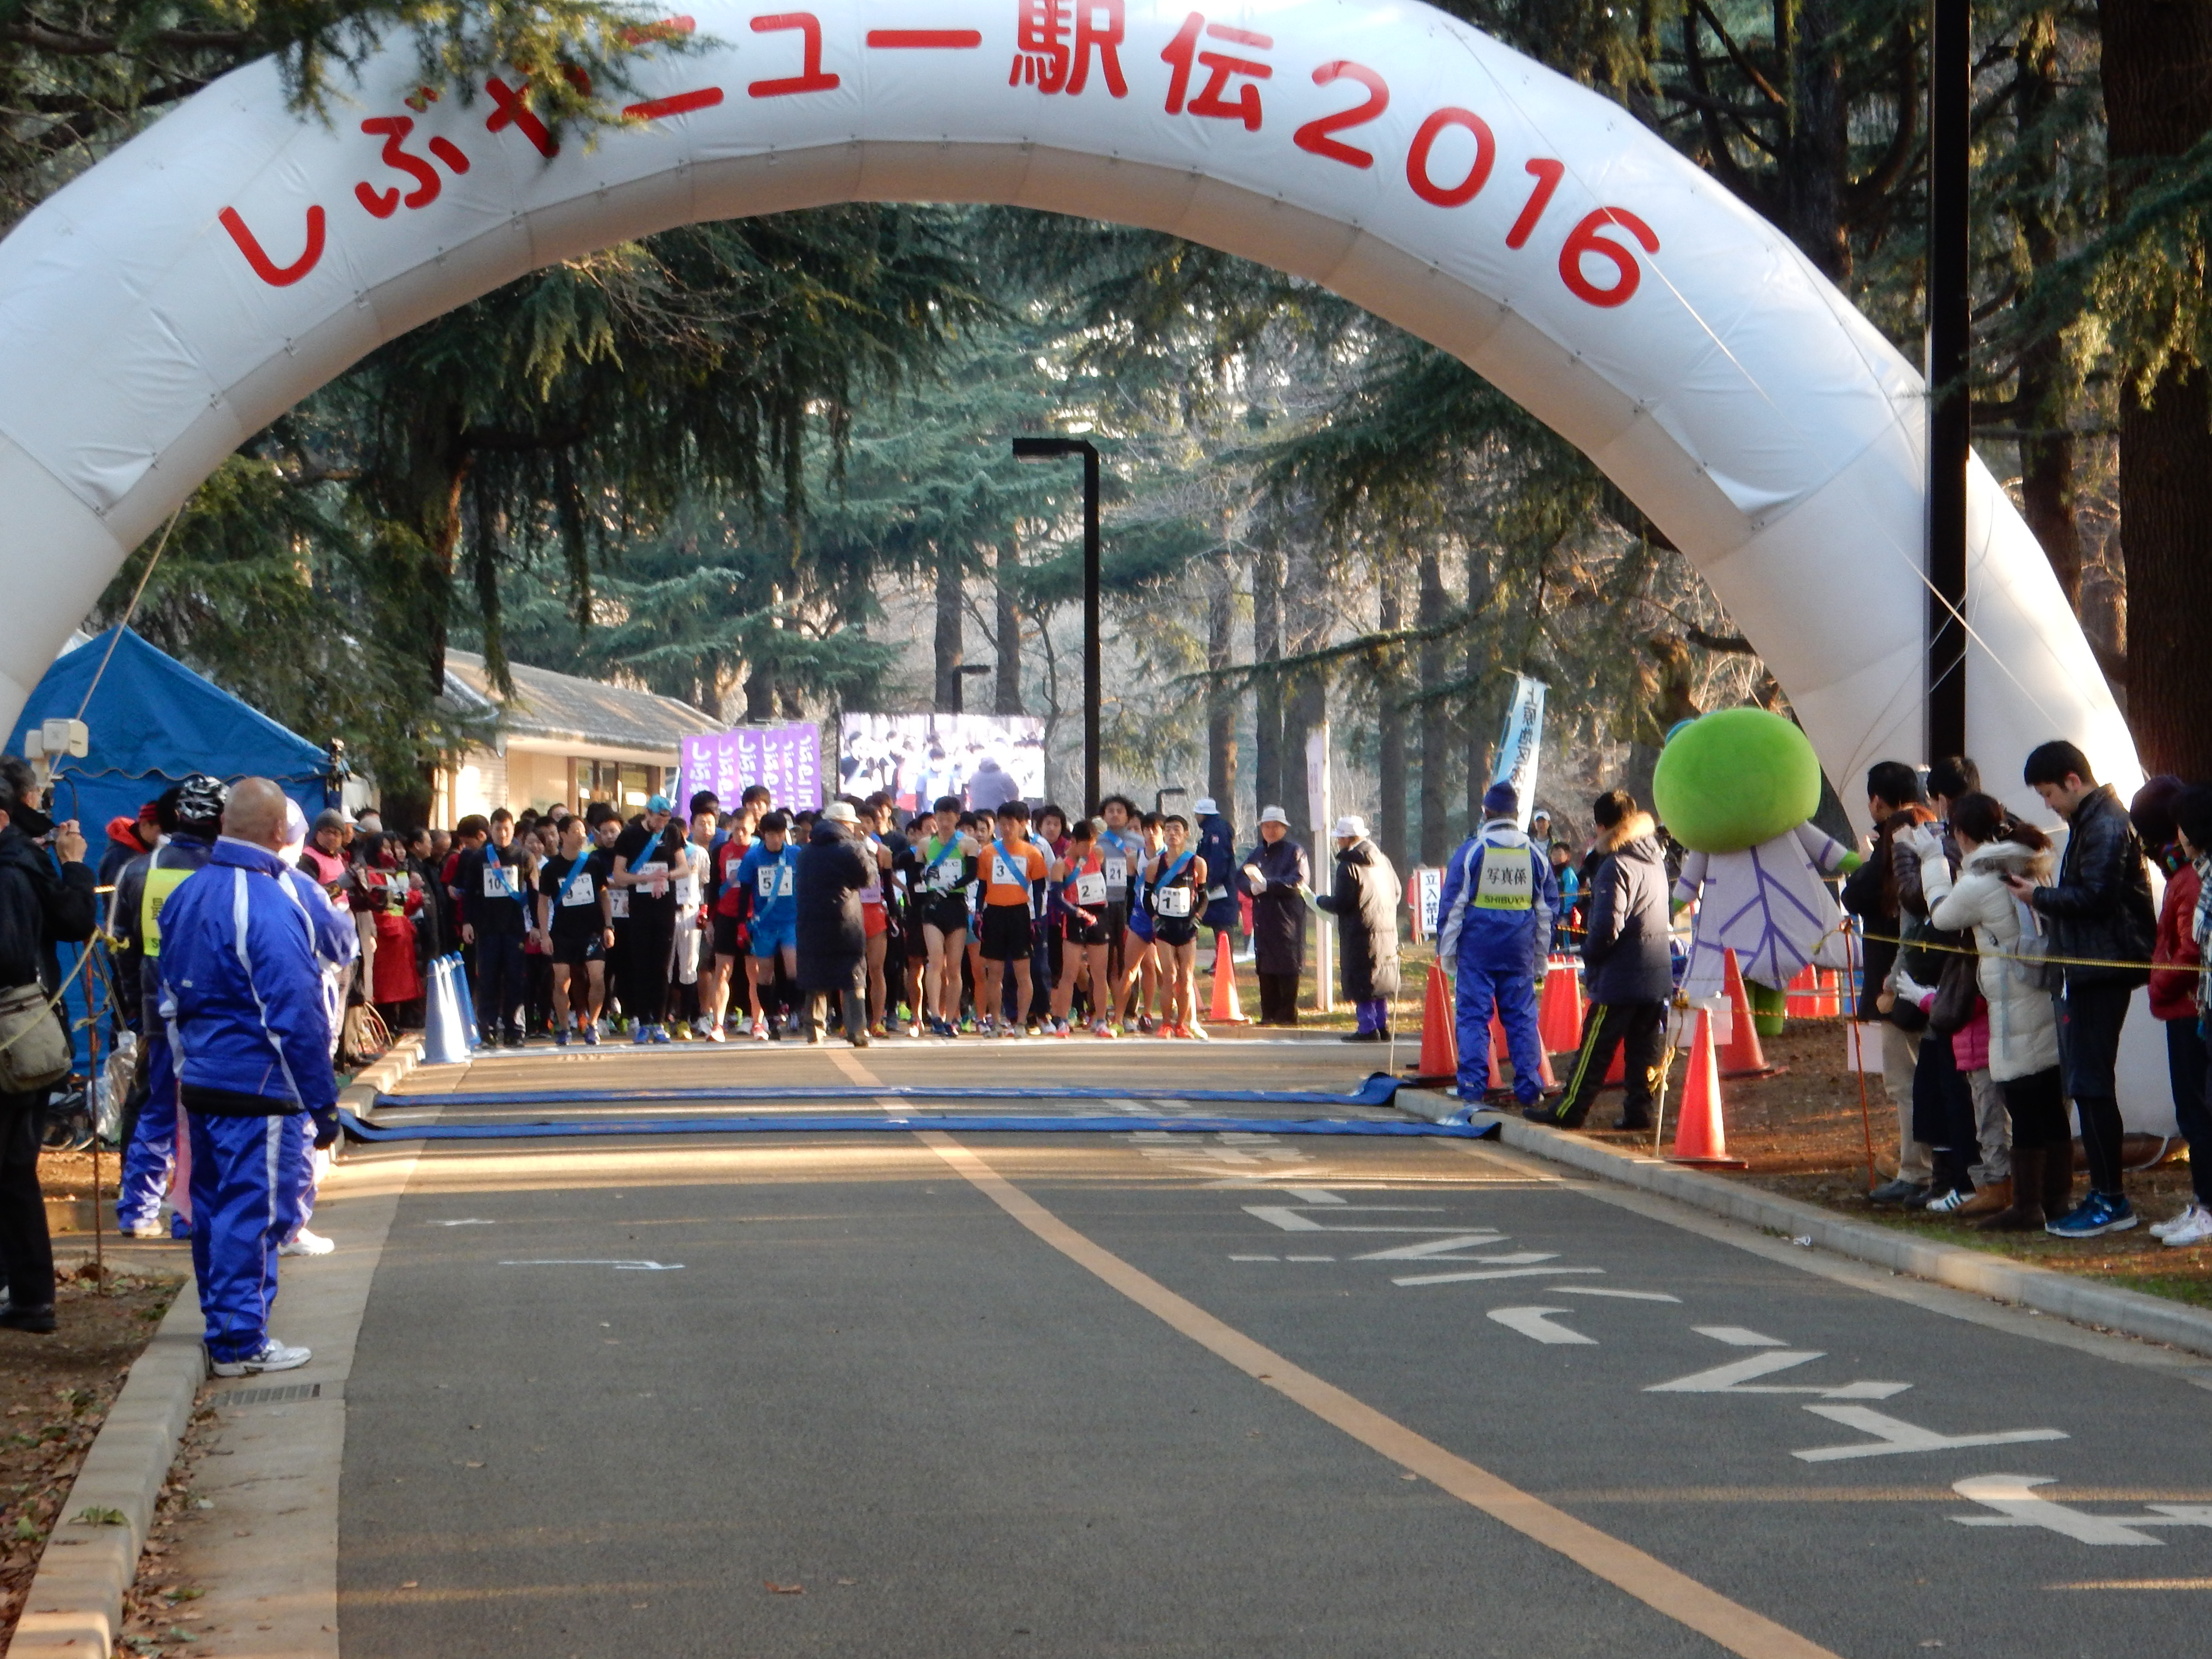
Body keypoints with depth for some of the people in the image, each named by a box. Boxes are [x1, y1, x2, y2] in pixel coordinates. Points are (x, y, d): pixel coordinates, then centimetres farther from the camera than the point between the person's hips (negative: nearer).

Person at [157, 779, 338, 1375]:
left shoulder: (186, 896, 6)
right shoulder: (268, 905, -20)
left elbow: (171, 996, 15)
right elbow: (297, 1017, -20)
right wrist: (322, 1103, -13)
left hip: (200, 1082, 8)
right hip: (258, 1087, -8)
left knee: (213, 1208, 16)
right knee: (254, 1213, -2)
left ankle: (223, 1326, 26)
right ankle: (241, 1342, 2)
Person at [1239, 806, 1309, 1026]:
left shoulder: (1295, 853, 0)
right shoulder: (1256, 854, 19)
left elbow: (1298, 882, -13)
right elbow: (1242, 878, 9)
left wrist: (1266, 884, -18)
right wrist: (1253, 886, -13)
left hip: (1288, 918, -6)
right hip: (1263, 919, 6)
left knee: (1287, 969, -7)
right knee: (1265, 968, 5)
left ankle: (1288, 1014, -4)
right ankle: (1269, 1014, 11)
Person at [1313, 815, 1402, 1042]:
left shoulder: (1349, 866, -14)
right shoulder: (1382, 861, 10)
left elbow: (1342, 904, -15)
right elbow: (1397, 892, 18)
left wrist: (1321, 901, 4)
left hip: (1361, 936, -7)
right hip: (1387, 931, 8)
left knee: (1361, 984, -2)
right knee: (1381, 980, 14)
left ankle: (1368, 1028, -4)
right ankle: (1382, 1026, 17)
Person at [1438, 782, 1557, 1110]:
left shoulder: (1471, 851, -4)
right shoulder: (1535, 855, 7)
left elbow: (1453, 904, -4)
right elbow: (1548, 909, 13)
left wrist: (1447, 949, 4)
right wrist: (1540, 956, 22)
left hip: (1477, 949, -3)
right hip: (1520, 953, 3)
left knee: (1473, 1015, 1)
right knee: (1522, 1018, 8)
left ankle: (1473, 1088, -4)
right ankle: (1529, 1090, 5)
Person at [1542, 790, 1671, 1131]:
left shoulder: (1616, 866, -15)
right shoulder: (1655, 859, 11)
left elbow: (1607, 927, -22)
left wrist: (1589, 956, -6)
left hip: (1621, 978, -7)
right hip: (1659, 975, 7)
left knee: (1596, 1050, 0)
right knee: (1646, 1050, 10)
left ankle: (1570, 1112, 5)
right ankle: (1639, 1111, 9)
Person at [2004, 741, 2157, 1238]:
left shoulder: (2106, 825, -15)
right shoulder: (2092, 820, 18)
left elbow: (2094, 896, -21)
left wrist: (2039, 896, -10)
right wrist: (2045, 896, 6)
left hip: (2102, 968, -11)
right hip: (2091, 967, 11)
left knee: (2091, 1083, -8)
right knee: (2087, 1082, 12)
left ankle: (2111, 1200, -5)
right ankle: (2104, 1193, 16)